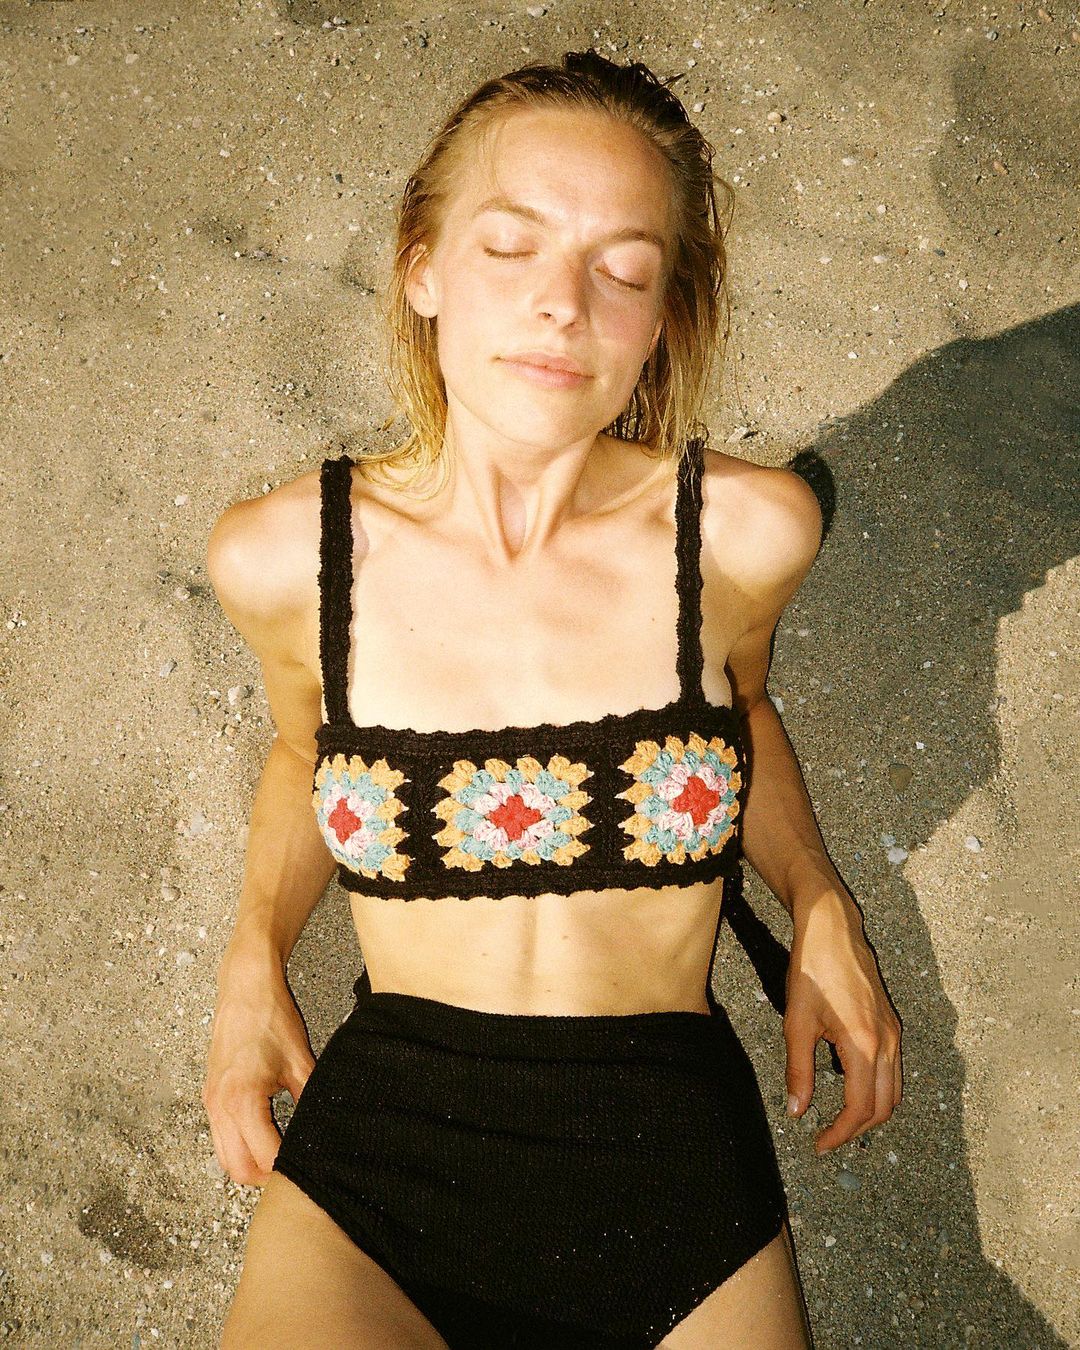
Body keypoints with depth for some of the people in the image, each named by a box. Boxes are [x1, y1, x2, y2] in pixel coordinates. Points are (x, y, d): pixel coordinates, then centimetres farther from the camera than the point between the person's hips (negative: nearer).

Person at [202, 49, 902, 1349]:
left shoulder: (748, 533, -9)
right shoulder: (283, 555, -7)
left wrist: (819, 903, 0)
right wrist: (255, 951, 0)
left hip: (680, 1187, 1)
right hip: (375, 1161, 0)